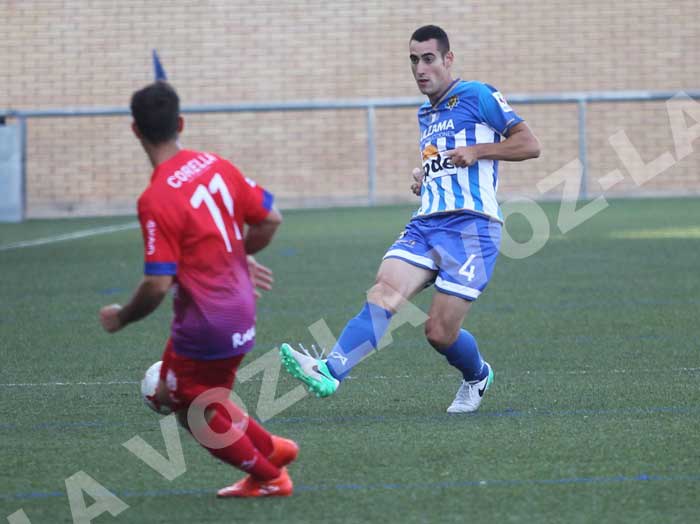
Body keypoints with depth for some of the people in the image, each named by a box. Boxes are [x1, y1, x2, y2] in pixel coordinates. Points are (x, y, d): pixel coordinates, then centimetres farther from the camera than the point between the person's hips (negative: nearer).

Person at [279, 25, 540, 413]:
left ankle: (477, 377, 25)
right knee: (384, 291, -20)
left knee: (440, 332, -8)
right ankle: (330, 371, -40)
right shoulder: (425, 115, 24)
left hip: (470, 224, -6)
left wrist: (477, 150, -11)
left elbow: (529, 144, -2)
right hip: (426, 224, 6)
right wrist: (422, 178, 16)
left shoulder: (477, 96, 1)